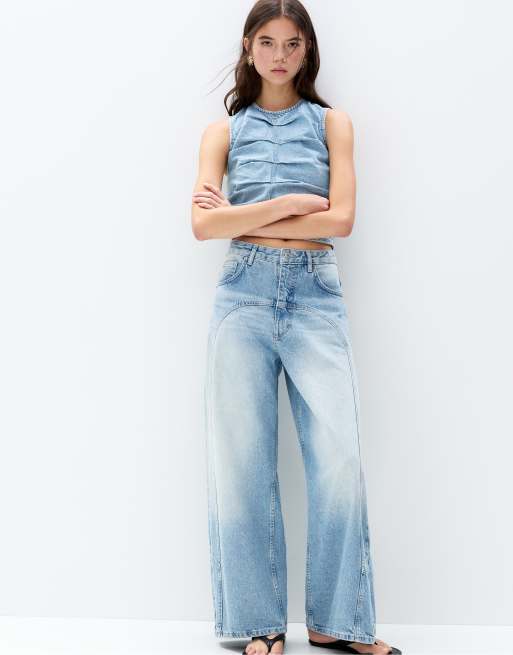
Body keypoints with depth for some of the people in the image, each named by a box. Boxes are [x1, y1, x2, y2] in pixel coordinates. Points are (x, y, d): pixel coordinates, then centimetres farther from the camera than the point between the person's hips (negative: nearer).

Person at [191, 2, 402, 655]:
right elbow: (203, 224, -1)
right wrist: (294, 205, -6)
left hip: (317, 295, 0)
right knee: (243, 465, -2)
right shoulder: (224, 131, 14)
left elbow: (341, 219, -1)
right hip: (244, 293, 1)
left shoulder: (331, 123, 13)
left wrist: (242, 218, -1)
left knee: (340, 463, -10)